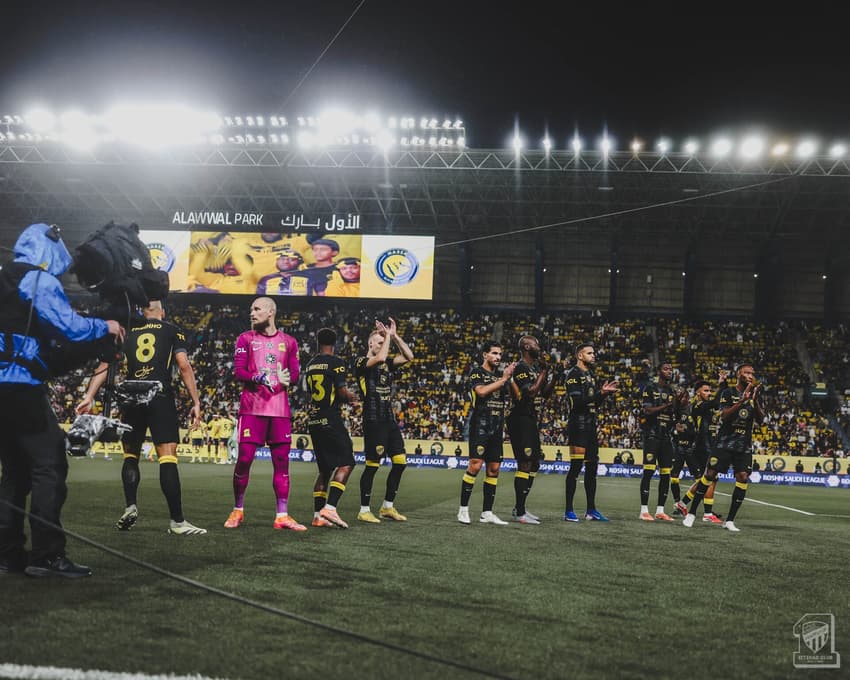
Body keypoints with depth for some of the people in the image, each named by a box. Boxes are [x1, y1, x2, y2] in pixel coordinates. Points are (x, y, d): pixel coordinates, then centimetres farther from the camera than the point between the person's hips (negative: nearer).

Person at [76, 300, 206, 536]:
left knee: (131, 456, 17)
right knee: (168, 458, -6)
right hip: (161, 398, -2)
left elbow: (105, 365, 10)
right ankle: (177, 521, -8)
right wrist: (196, 403, 5)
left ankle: (130, 506, 0)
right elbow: (184, 366, 4)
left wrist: (89, 397, 8)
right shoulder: (172, 331, 12)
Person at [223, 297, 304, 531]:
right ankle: (237, 511, 12)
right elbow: (238, 371, -1)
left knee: (282, 461, 0)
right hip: (252, 407, -2)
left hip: (280, 408, 2)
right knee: (244, 458, -4)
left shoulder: (288, 342, 13)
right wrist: (258, 378, -21)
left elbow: (295, 373, 9)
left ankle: (282, 516, 4)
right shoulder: (246, 339, 8)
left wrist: (287, 378, -14)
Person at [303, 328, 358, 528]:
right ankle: (330, 507, -17)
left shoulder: (310, 365, 14)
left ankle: (318, 515, 8)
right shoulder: (335, 363, -7)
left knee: (325, 469, 13)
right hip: (330, 419, -7)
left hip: (313, 420, 7)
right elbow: (342, 391, -14)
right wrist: (351, 397, 8)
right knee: (346, 464, -4)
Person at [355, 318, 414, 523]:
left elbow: (408, 356, 9)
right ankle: (364, 510, 5)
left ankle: (388, 507, 16)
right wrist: (387, 336, -11)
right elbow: (380, 358, -24)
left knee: (400, 461, 5)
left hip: (389, 419, 8)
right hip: (373, 420, -8)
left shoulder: (387, 364, 16)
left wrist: (395, 336, 4)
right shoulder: (362, 363, -6)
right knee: (372, 465, -5)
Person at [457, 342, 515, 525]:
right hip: (480, 426, -6)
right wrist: (503, 379, -14)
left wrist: (510, 378, -1)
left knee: (494, 469, 5)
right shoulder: (477, 372, 0)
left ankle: (487, 513, 9)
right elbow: (482, 391, -19)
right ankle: (463, 509, -4)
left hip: (497, 428, 6)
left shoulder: (501, 374, 17)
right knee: (475, 466, -12)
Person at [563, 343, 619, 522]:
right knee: (576, 466, -9)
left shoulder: (591, 375, 19)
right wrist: (600, 392, -17)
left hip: (591, 426, 9)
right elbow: (577, 401, -18)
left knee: (592, 467, 10)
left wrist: (605, 393, 5)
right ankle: (569, 511, -5)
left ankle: (591, 510, 16)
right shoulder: (573, 374, -8)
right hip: (578, 425, -9)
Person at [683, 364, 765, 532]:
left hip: (744, 445, 3)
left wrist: (755, 401, -13)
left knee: (743, 478, -10)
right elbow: (724, 416, -13)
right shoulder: (728, 393, -1)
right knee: (710, 474, -7)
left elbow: (760, 420, 3)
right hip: (725, 441, -3)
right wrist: (742, 400, -22)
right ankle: (691, 513, 5)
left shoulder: (756, 395, 10)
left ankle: (729, 521, -1)